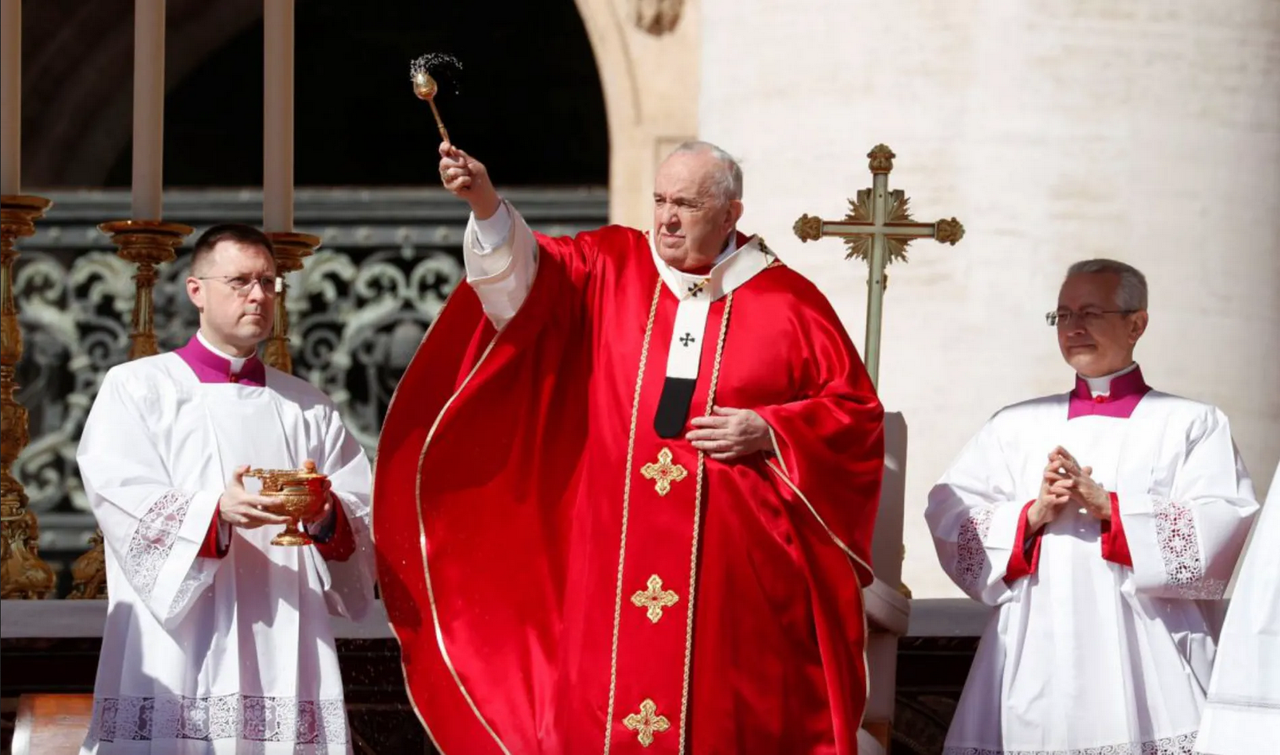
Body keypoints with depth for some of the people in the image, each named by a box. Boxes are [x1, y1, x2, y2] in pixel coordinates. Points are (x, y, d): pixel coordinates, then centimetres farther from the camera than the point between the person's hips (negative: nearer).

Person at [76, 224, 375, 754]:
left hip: (286, 652, 3)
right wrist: (217, 513, -23)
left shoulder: (308, 408, 20)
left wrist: (328, 517, -14)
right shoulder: (135, 388, 9)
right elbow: (124, 503, -6)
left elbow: (363, 511, 10)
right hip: (179, 650, -3)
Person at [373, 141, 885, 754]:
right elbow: (526, 275, -9)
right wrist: (485, 204, -26)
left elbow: (858, 411, 5)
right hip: (612, 560, 2)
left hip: (736, 565, -2)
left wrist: (769, 431, -9)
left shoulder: (787, 302, 2)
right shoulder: (610, 268, 7)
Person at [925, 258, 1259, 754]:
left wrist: (1107, 505, -13)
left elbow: (1221, 528, -5)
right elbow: (948, 518, 8)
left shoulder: (1192, 425, 10)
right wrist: (1032, 515, -9)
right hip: (1036, 663, 3)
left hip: (1147, 662, -3)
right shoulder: (1014, 428, 19)